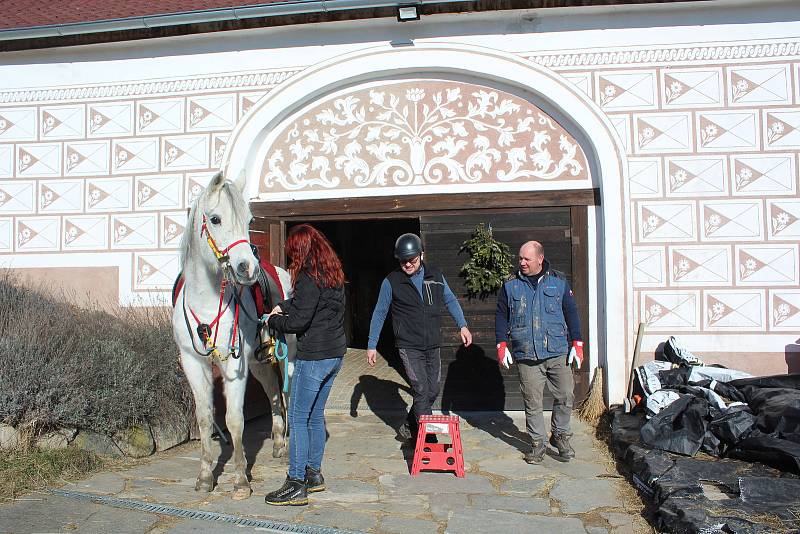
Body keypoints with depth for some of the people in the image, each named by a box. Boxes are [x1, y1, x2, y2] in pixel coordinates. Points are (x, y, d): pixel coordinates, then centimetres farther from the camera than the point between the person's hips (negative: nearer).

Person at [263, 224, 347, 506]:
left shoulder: (308, 276, -17)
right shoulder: (333, 272, 11)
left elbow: (298, 321, -19)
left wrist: (274, 320, -1)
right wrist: (284, 306, 18)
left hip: (313, 356, -9)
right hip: (336, 352, 9)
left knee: (298, 418, -1)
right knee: (316, 415, 18)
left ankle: (296, 485, 4)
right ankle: (314, 474, 27)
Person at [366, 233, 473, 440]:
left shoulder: (435, 275, 4)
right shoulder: (391, 282, -5)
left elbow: (450, 301, 17)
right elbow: (379, 314, 2)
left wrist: (462, 325, 7)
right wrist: (371, 346, 1)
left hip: (432, 345, 5)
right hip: (409, 346, -4)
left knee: (432, 390, 8)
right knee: (422, 390, -10)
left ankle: (409, 428, 27)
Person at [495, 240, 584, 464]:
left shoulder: (559, 282, 6)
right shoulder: (510, 286, 5)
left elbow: (571, 313, 10)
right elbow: (501, 317, 11)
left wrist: (577, 344, 4)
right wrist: (502, 344, 2)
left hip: (558, 353, 1)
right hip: (526, 356, 0)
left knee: (565, 396, 2)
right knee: (532, 402, 4)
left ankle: (560, 435, 25)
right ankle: (538, 443, 19)